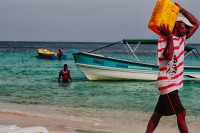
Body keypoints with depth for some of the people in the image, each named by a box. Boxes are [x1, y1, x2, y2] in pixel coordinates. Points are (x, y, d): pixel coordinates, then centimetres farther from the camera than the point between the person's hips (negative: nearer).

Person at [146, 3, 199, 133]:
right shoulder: (163, 40, -10)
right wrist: (169, 36, -20)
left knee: (158, 113, 9)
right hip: (168, 84, -9)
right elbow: (168, 56, -28)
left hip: (174, 84, 9)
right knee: (181, 113, -11)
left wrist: (181, 9, 7)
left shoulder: (181, 38, 13)